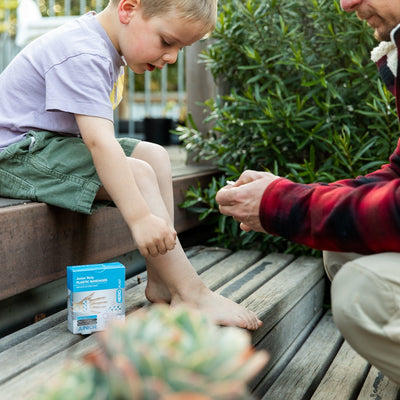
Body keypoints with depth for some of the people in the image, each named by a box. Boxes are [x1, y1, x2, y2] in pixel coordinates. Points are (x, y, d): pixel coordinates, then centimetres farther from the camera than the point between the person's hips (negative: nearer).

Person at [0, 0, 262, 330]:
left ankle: (161, 282, -2)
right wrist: (140, 217, -38)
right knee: (138, 174, -24)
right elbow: (99, 142, -35)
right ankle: (192, 294, -20)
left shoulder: (109, 49, 8)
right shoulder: (82, 56, -25)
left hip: (57, 141, 11)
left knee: (155, 155, 2)